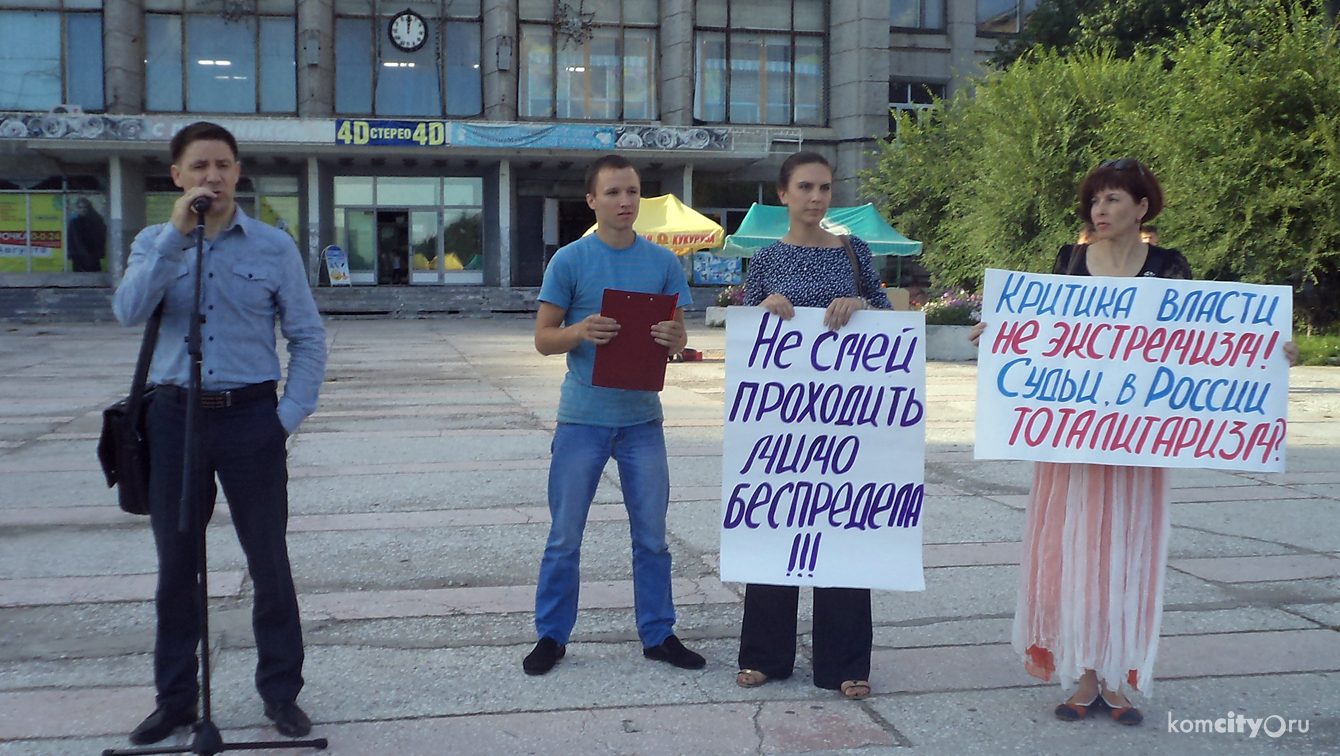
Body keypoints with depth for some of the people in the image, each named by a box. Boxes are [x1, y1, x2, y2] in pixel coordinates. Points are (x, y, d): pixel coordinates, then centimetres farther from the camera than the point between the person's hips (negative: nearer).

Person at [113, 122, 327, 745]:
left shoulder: (274, 246, 2)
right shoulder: (155, 243, 6)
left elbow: (308, 337, 4)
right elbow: (130, 310, -13)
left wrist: (291, 414, -7)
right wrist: (179, 232, -17)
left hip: (251, 418, -1)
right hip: (175, 417, 2)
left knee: (269, 561, 6)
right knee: (176, 566, 11)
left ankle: (281, 692, 19)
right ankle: (175, 698, 25)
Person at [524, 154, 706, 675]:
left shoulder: (662, 261, 5)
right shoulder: (569, 260, -3)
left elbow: (678, 340, 7)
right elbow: (543, 339, -1)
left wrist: (672, 337, -16)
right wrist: (580, 332, -22)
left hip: (642, 417, 2)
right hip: (583, 417, -2)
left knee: (652, 535, 9)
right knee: (565, 535, 5)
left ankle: (658, 634, 22)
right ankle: (552, 636, 19)